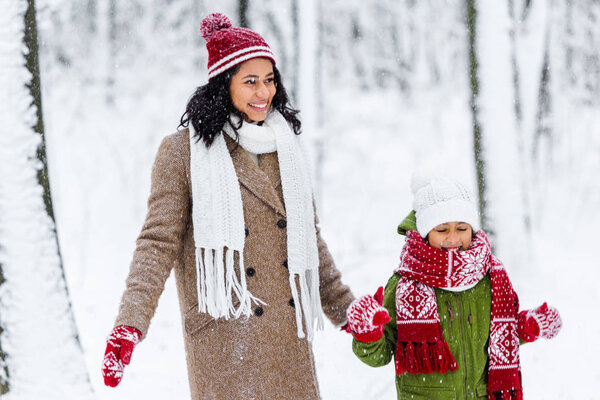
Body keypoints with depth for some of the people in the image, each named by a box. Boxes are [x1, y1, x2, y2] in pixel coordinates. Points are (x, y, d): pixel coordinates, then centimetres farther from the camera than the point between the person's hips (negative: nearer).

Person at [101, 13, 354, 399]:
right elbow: (159, 242, -8)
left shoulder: (286, 144, 11)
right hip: (224, 336, -5)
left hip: (287, 332, 5)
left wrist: (347, 311, 21)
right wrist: (130, 324, -20)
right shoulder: (183, 151, -5)